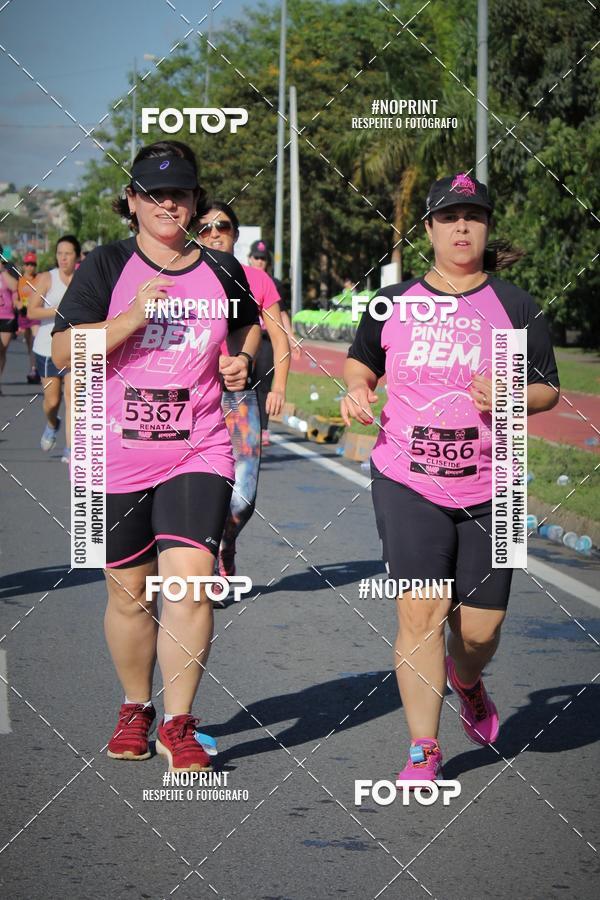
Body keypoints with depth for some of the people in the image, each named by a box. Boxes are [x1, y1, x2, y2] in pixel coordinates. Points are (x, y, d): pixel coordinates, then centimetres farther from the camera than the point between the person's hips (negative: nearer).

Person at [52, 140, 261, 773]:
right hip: (117, 457, 0)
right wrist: (133, 316, -21)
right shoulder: (106, 267, 1)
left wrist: (243, 358, 5)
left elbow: (250, 321, 27)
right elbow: (64, 351, -9)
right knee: (128, 595, 9)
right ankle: (135, 709, 31)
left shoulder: (222, 272, 7)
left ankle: (178, 726, -6)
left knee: (189, 578, -16)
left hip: (199, 454, 0)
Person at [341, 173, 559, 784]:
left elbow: (547, 389, 7)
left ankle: (467, 682, 41)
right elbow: (361, 361, 21)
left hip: (489, 491, 0)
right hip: (407, 485, 0)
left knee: (481, 627, 4)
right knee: (420, 612, -10)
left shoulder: (515, 307, 2)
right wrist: (357, 390, -1)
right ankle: (423, 749, 0)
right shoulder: (392, 303, 5)